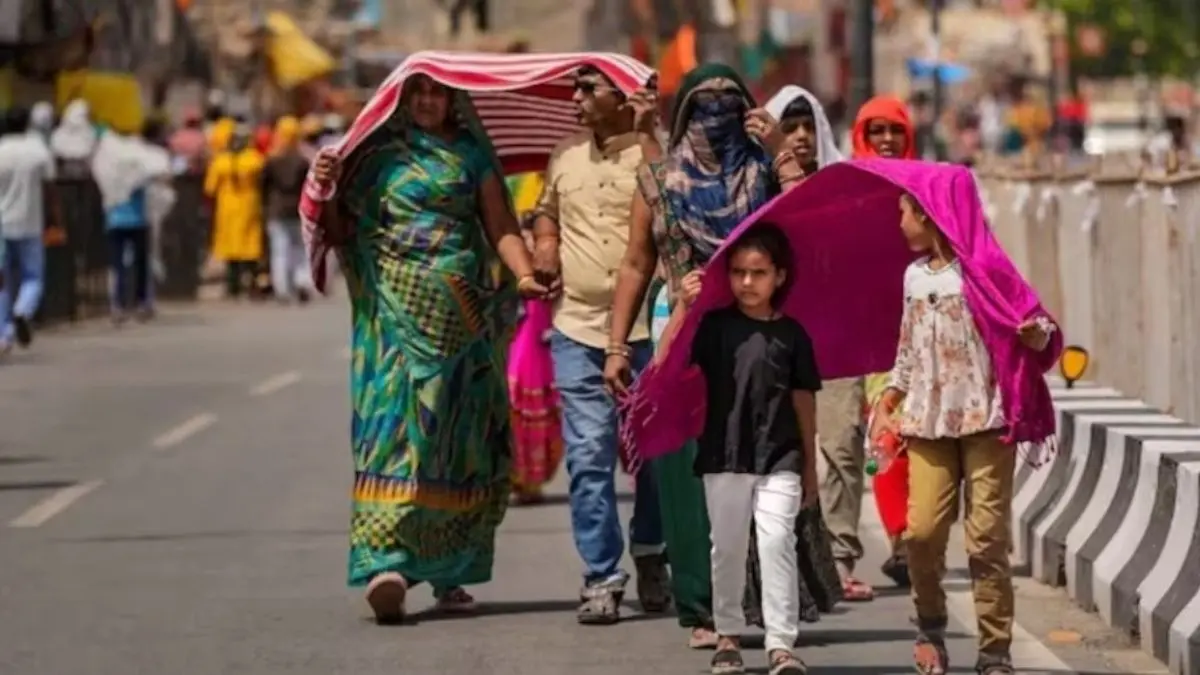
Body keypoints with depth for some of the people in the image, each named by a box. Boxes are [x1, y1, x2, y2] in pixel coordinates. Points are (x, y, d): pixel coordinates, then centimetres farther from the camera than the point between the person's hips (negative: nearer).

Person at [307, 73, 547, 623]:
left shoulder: (470, 154, 11)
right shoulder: (377, 154, 9)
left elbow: (501, 226, 4)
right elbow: (340, 233, 7)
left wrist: (524, 274, -13)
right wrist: (325, 191, -11)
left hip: (460, 312, 2)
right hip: (394, 311, -1)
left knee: (457, 436, 3)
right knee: (393, 422, -13)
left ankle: (450, 572, 11)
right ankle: (386, 562, -21)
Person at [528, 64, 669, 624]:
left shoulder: (653, 151, -2)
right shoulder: (566, 156, 14)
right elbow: (547, 210, 29)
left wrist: (645, 135, -22)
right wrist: (544, 241, 9)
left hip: (647, 330, -3)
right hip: (578, 327, 3)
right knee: (588, 456, -3)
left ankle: (650, 557, 27)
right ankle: (600, 577, 0)